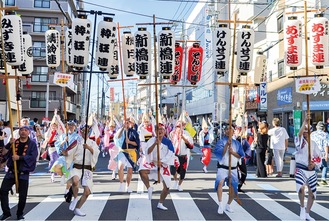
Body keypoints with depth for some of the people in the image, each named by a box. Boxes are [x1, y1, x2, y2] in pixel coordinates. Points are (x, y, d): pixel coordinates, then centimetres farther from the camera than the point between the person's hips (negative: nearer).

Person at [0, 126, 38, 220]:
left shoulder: (32, 144, 0)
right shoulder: (14, 142, 8)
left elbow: (33, 156, -13)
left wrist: (19, 157, -20)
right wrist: (9, 144, -16)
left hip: (24, 173, -2)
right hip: (11, 171, 3)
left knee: (22, 195, 1)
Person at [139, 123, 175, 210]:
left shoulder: (168, 142, -7)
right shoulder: (152, 140, -4)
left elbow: (170, 154, -11)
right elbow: (147, 152, -15)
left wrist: (161, 161, -21)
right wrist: (155, 144, -28)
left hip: (164, 165, 1)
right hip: (152, 163, 0)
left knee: (167, 187, 3)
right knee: (142, 170, -33)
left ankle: (160, 204, 27)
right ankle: (149, 188, -11)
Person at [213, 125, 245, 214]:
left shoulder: (237, 143, 7)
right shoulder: (221, 141, -3)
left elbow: (240, 155, 3)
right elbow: (220, 153, -15)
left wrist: (233, 152, -15)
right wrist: (226, 145, -26)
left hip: (233, 169, 4)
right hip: (222, 167, -4)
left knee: (234, 188, 7)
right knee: (220, 182, -30)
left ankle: (228, 205, 32)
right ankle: (220, 205, -22)